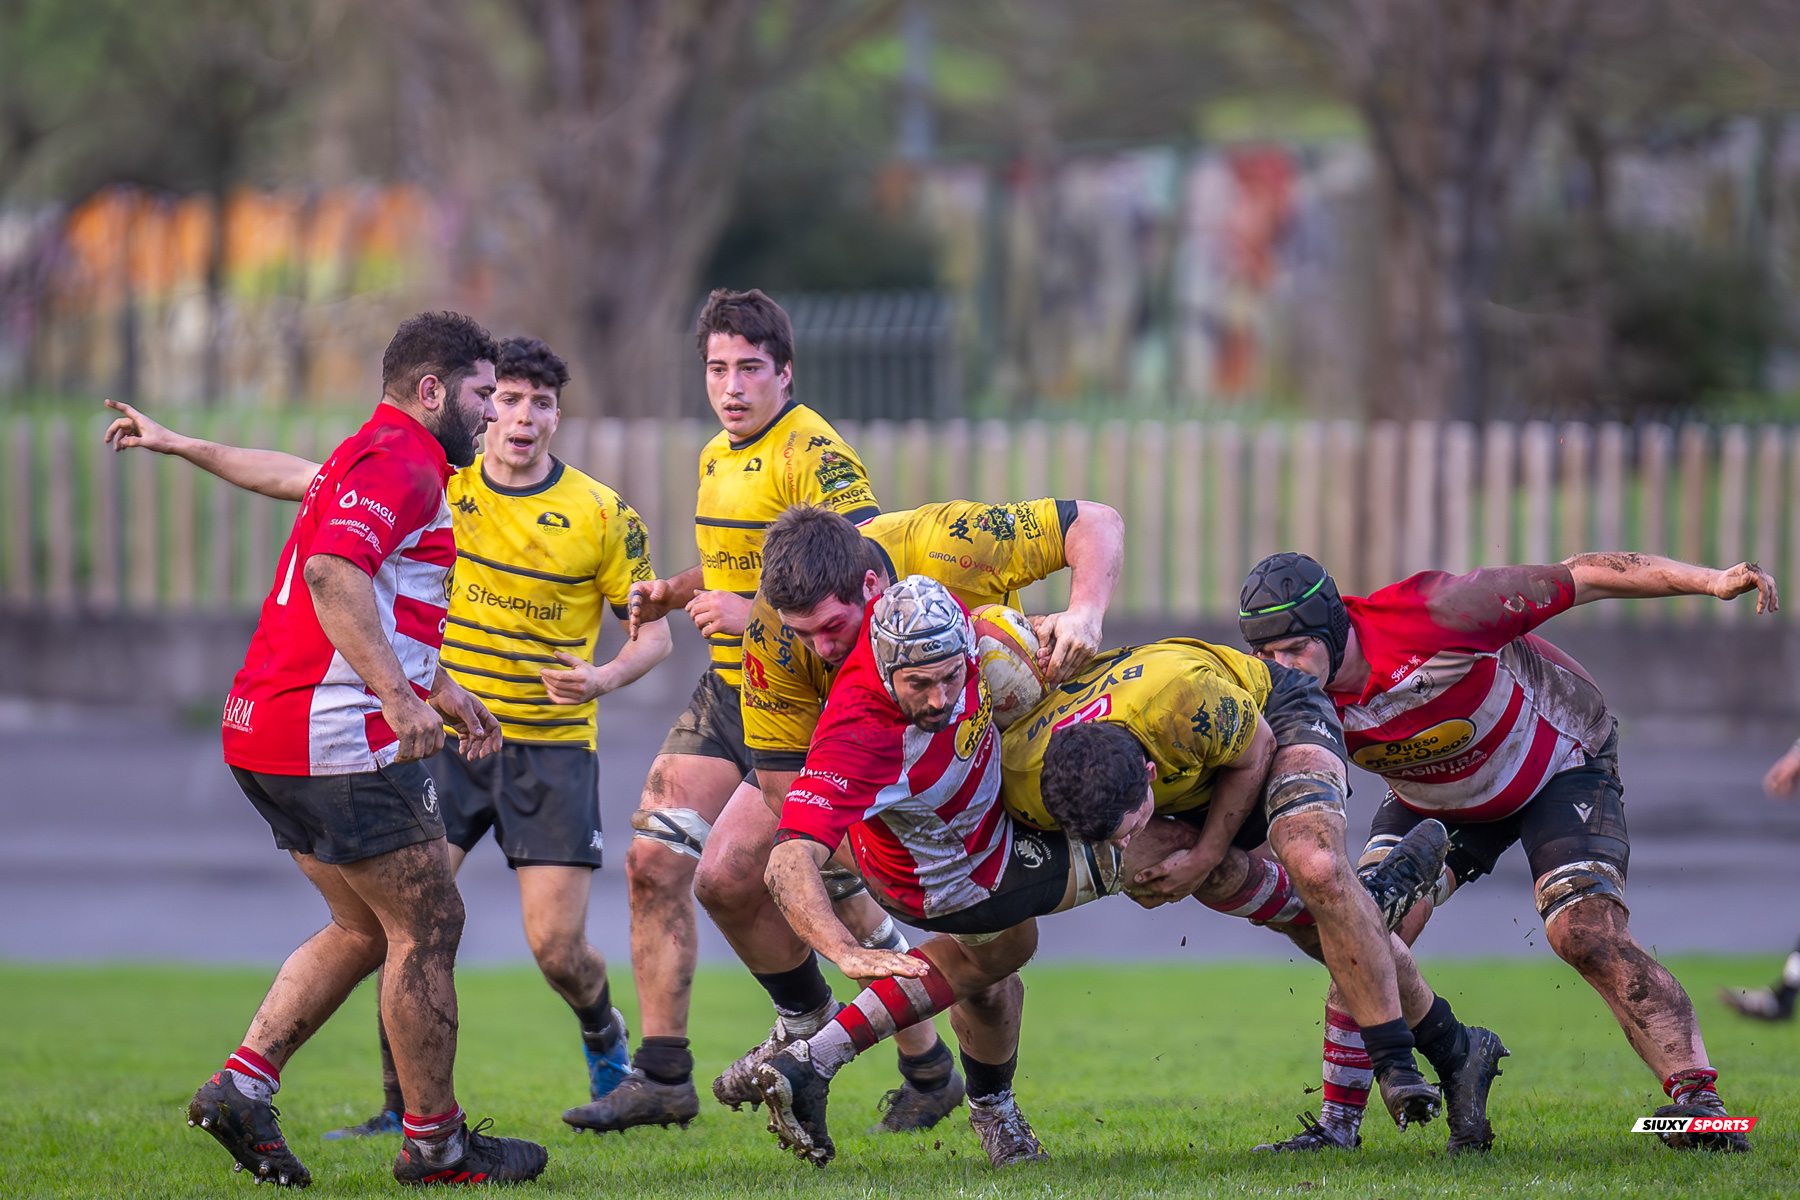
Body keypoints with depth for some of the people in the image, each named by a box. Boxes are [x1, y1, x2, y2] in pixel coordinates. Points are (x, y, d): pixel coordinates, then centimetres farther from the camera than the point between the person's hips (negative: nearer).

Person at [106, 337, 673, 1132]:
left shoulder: (602, 514, -6)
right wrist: (179, 445, -4)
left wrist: (605, 677, -20)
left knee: (556, 945, -6)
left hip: (551, 748, -2)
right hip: (445, 735, 2)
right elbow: (298, 478, 1)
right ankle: (404, 1107, -3)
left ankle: (604, 1040, 28)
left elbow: (654, 630, 1)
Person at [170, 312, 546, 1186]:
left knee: (366, 928, 18)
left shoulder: (374, 456, 22)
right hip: (342, 742, -11)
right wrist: (400, 698, -35)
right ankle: (434, 1142, 7)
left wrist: (440, 691, 37)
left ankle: (240, 1088, 9)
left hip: (268, 732, 11)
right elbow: (334, 573, -29)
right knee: (428, 926, -1)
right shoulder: (400, 463, -12)